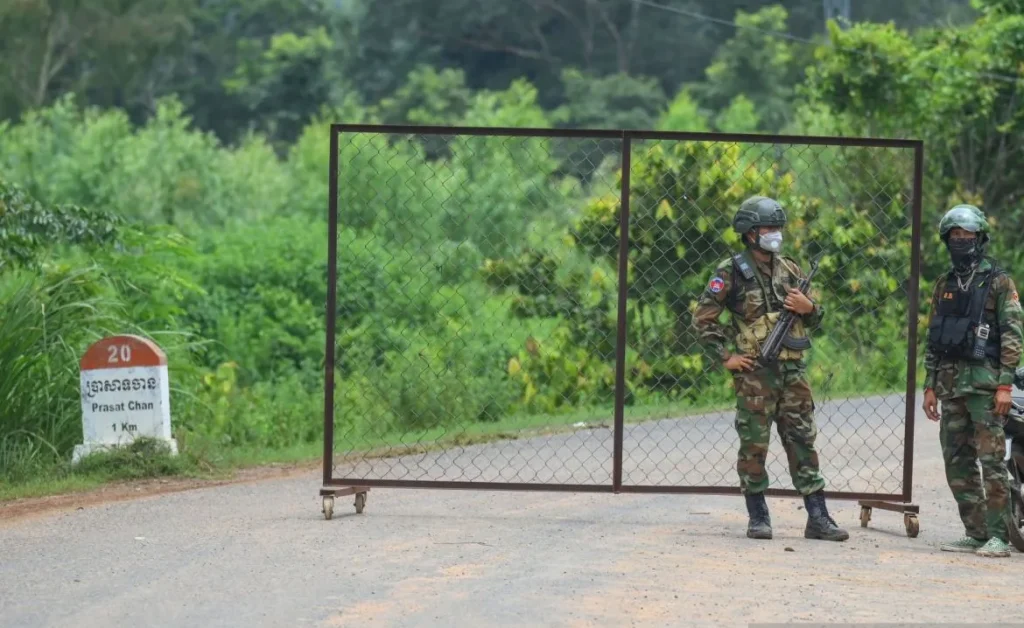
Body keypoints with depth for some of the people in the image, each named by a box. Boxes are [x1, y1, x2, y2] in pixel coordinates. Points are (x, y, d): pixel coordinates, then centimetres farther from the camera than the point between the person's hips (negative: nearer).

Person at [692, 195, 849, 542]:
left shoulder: (790, 270, 12)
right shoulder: (732, 273, -3)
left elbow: (814, 319, 20)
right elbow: (703, 318, -3)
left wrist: (808, 308, -3)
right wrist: (725, 357, -7)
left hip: (793, 370, 4)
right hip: (755, 372, -4)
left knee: (803, 442, 3)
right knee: (754, 445, 0)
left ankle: (817, 517, 5)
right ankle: (758, 516, 10)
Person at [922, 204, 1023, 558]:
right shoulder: (944, 286, 17)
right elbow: (932, 339, 19)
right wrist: (930, 386, 13)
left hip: (985, 382, -6)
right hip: (951, 382, 6)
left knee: (991, 460, -11)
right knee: (957, 462, 5)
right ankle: (975, 533, 11)